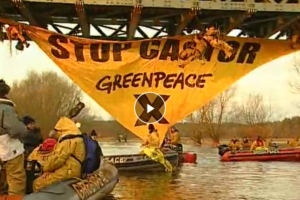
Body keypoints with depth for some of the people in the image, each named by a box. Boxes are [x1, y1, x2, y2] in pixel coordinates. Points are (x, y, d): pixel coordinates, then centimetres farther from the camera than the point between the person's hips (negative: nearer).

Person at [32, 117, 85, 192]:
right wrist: (50, 169, 10)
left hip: (66, 174, -11)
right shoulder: (78, 138, 20)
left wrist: (45, 167, -2)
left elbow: (58, 158, -19)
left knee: (37, 184, -8)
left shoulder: (68, 139, -13)